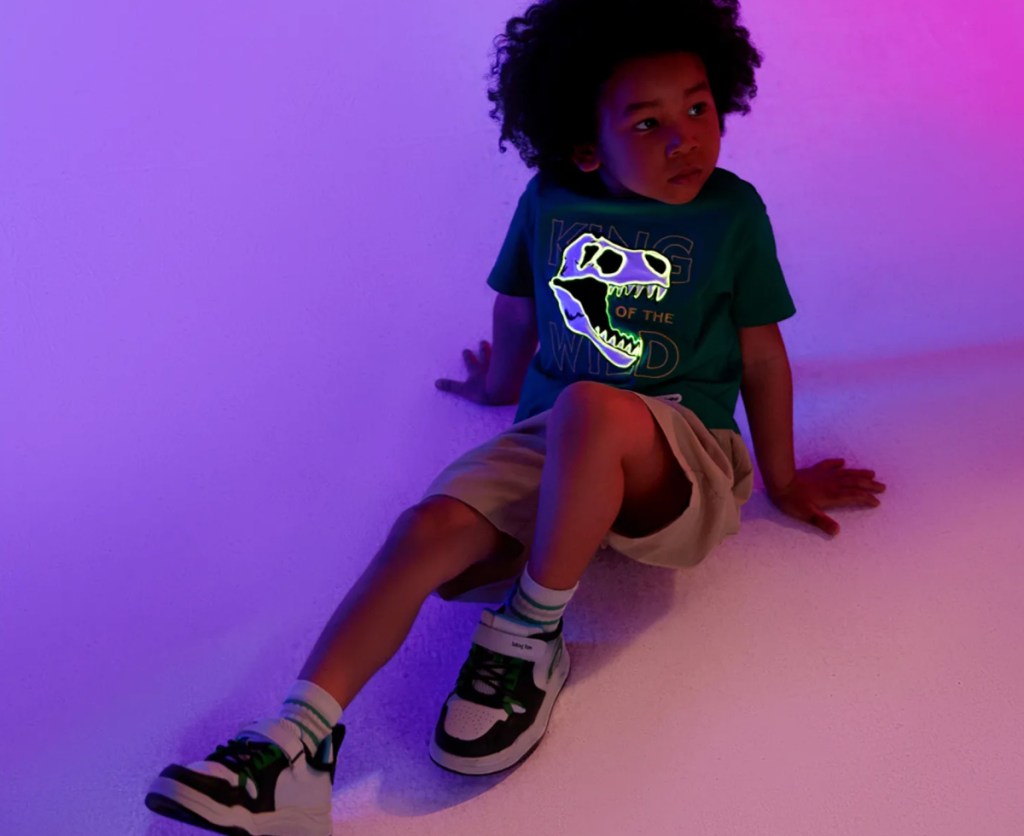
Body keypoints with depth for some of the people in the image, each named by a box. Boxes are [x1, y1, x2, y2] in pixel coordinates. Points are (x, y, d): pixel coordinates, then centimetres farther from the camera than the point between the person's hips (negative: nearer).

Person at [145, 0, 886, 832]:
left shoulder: (733, 212, -4)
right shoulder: (550, 201, 3)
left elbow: (762, 354, 5)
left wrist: (781, 480, 12)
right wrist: (498, 385, 38)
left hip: (680, 458, -3)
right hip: (550, 441, 3)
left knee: (590, 409, -39)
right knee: (432, 530, -24)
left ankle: (532, 638, -21)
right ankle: (297, 741, -27)